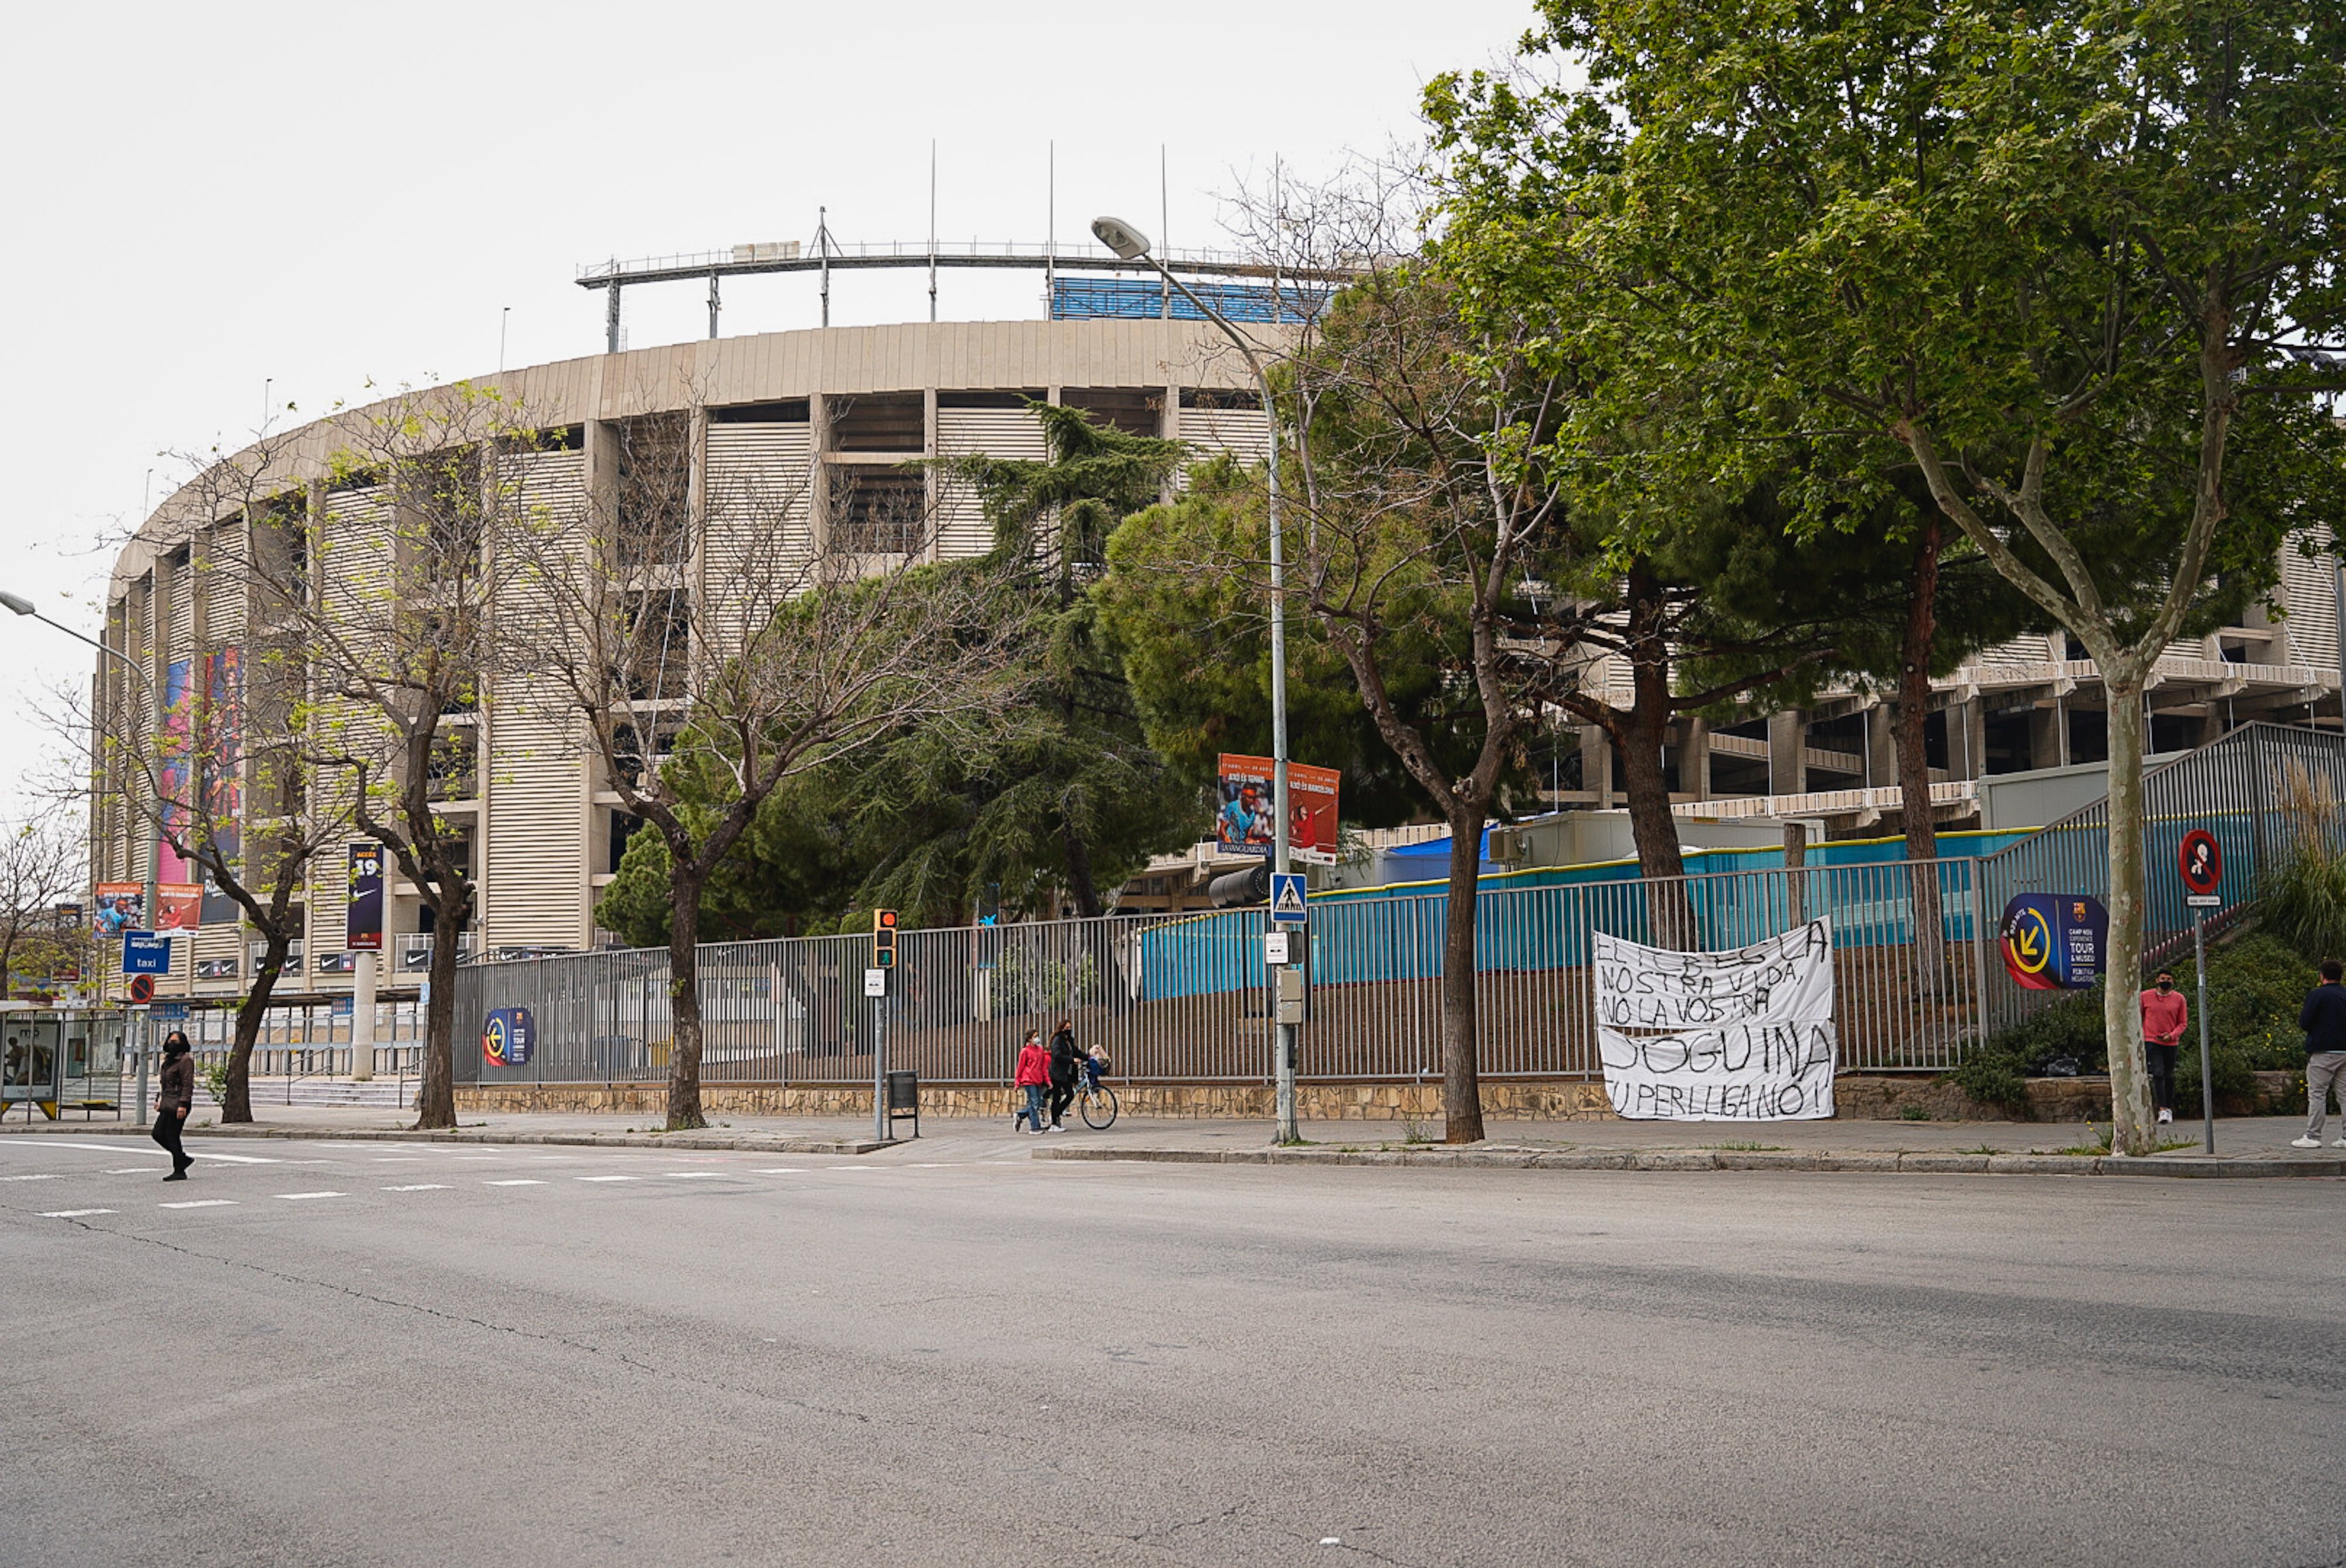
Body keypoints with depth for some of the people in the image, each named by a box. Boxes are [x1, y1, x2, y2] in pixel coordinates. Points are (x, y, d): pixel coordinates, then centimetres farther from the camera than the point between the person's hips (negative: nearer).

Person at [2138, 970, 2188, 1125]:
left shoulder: (2179, 999, 3)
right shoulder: (2145, 996, 1)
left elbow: (2183, 1022, 5)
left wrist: (2172, 1035, -11)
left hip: (2171, 1043, 2)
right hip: (2151, 1041, -2)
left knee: (2169, 1076, 10)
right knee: (2158, 1074, -14)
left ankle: (2169, 1108, 24)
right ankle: (2162, 1109, -18)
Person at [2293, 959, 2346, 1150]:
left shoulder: (2317, 995, -9)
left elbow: (2304, 1023, -11)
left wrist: (2301, 1014, 9)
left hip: (2322, 1054, -6)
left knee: (2317, 1095, -3)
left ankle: (2312, 1137, -5)